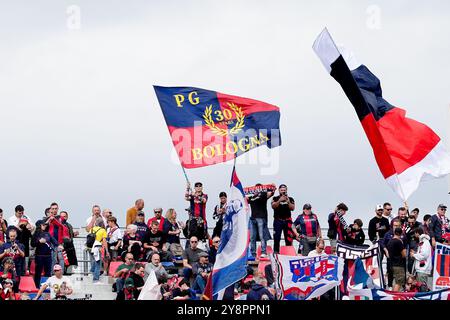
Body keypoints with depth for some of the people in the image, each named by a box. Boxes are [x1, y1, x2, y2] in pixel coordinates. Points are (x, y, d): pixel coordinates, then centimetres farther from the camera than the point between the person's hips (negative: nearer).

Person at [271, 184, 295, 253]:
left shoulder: (290, 199, 10)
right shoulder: (275, 198, 8)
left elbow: (293, 208, -1)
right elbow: (273, 206, -8)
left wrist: (288, 201, -17)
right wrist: (279, 200, -21)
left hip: (287, 221, 1)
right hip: (278, 221, -1)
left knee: (288, 238, -1)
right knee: (276, 237, -5)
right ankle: (276, 252, -3)